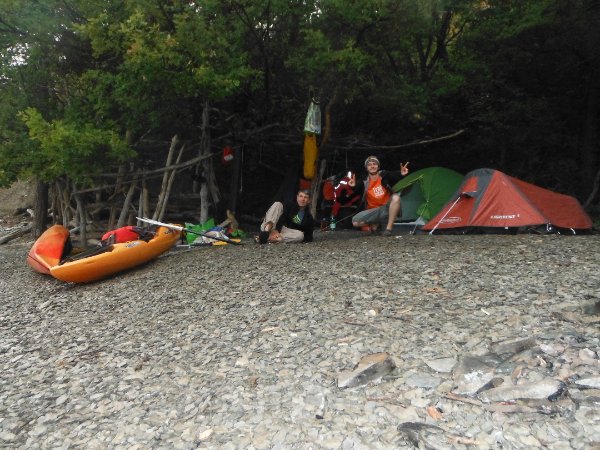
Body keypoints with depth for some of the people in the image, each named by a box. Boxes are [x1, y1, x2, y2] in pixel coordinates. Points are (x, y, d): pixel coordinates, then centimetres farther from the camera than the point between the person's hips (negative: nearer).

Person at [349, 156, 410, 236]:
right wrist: (354, 186, -36)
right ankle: (375, 223, 10)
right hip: (374, 211, 1)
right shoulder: (364, 183, -6)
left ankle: (388, 228, -25)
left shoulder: (384, 175, -9)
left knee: (396, 197, -33)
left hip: (387, 209, -1)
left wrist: (401, 173, -51)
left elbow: (395, 175, -30)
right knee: (355, 222, -20)